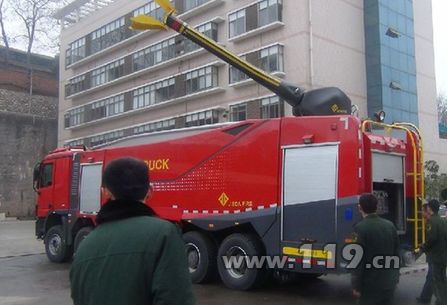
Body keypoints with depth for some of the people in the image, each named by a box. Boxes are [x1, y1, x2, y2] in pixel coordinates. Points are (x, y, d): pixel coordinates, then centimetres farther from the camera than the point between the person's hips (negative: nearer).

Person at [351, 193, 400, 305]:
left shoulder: (360, 228, -16)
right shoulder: (390, 225, 3)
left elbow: (359, 259, -17)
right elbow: (396, 254, 9)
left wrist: (356, 286, -10)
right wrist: (395, 278, 19)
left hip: (370, 284, -6)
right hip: (389, 282, 6)